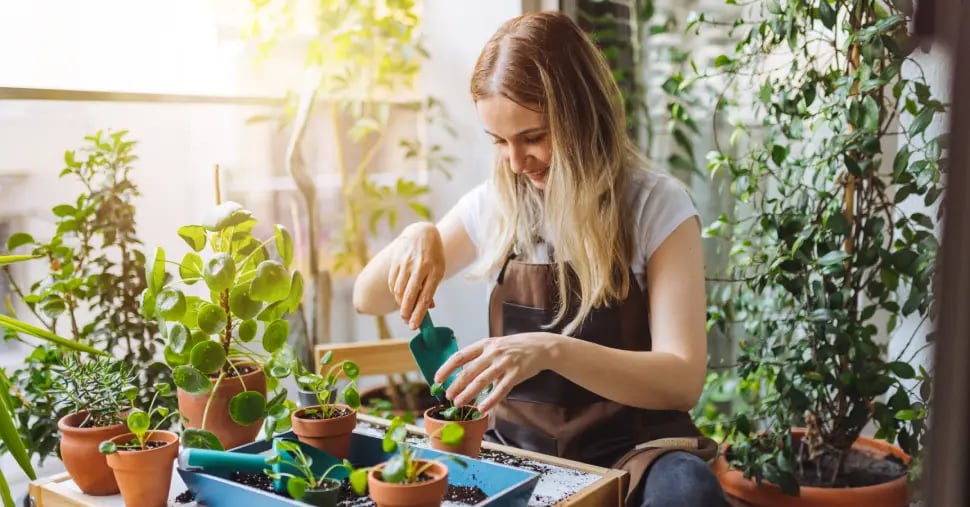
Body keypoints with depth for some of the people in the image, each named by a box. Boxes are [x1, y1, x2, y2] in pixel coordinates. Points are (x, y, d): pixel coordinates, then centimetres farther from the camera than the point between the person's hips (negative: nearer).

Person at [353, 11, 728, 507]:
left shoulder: (657, 207, -9)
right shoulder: (493, 205, 3)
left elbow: (683, 380, -18)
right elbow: (368, 299, 10)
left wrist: (552, 350, -34)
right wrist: (417, 237, -13)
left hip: (629, 451, -3)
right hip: (515, 447, 4)